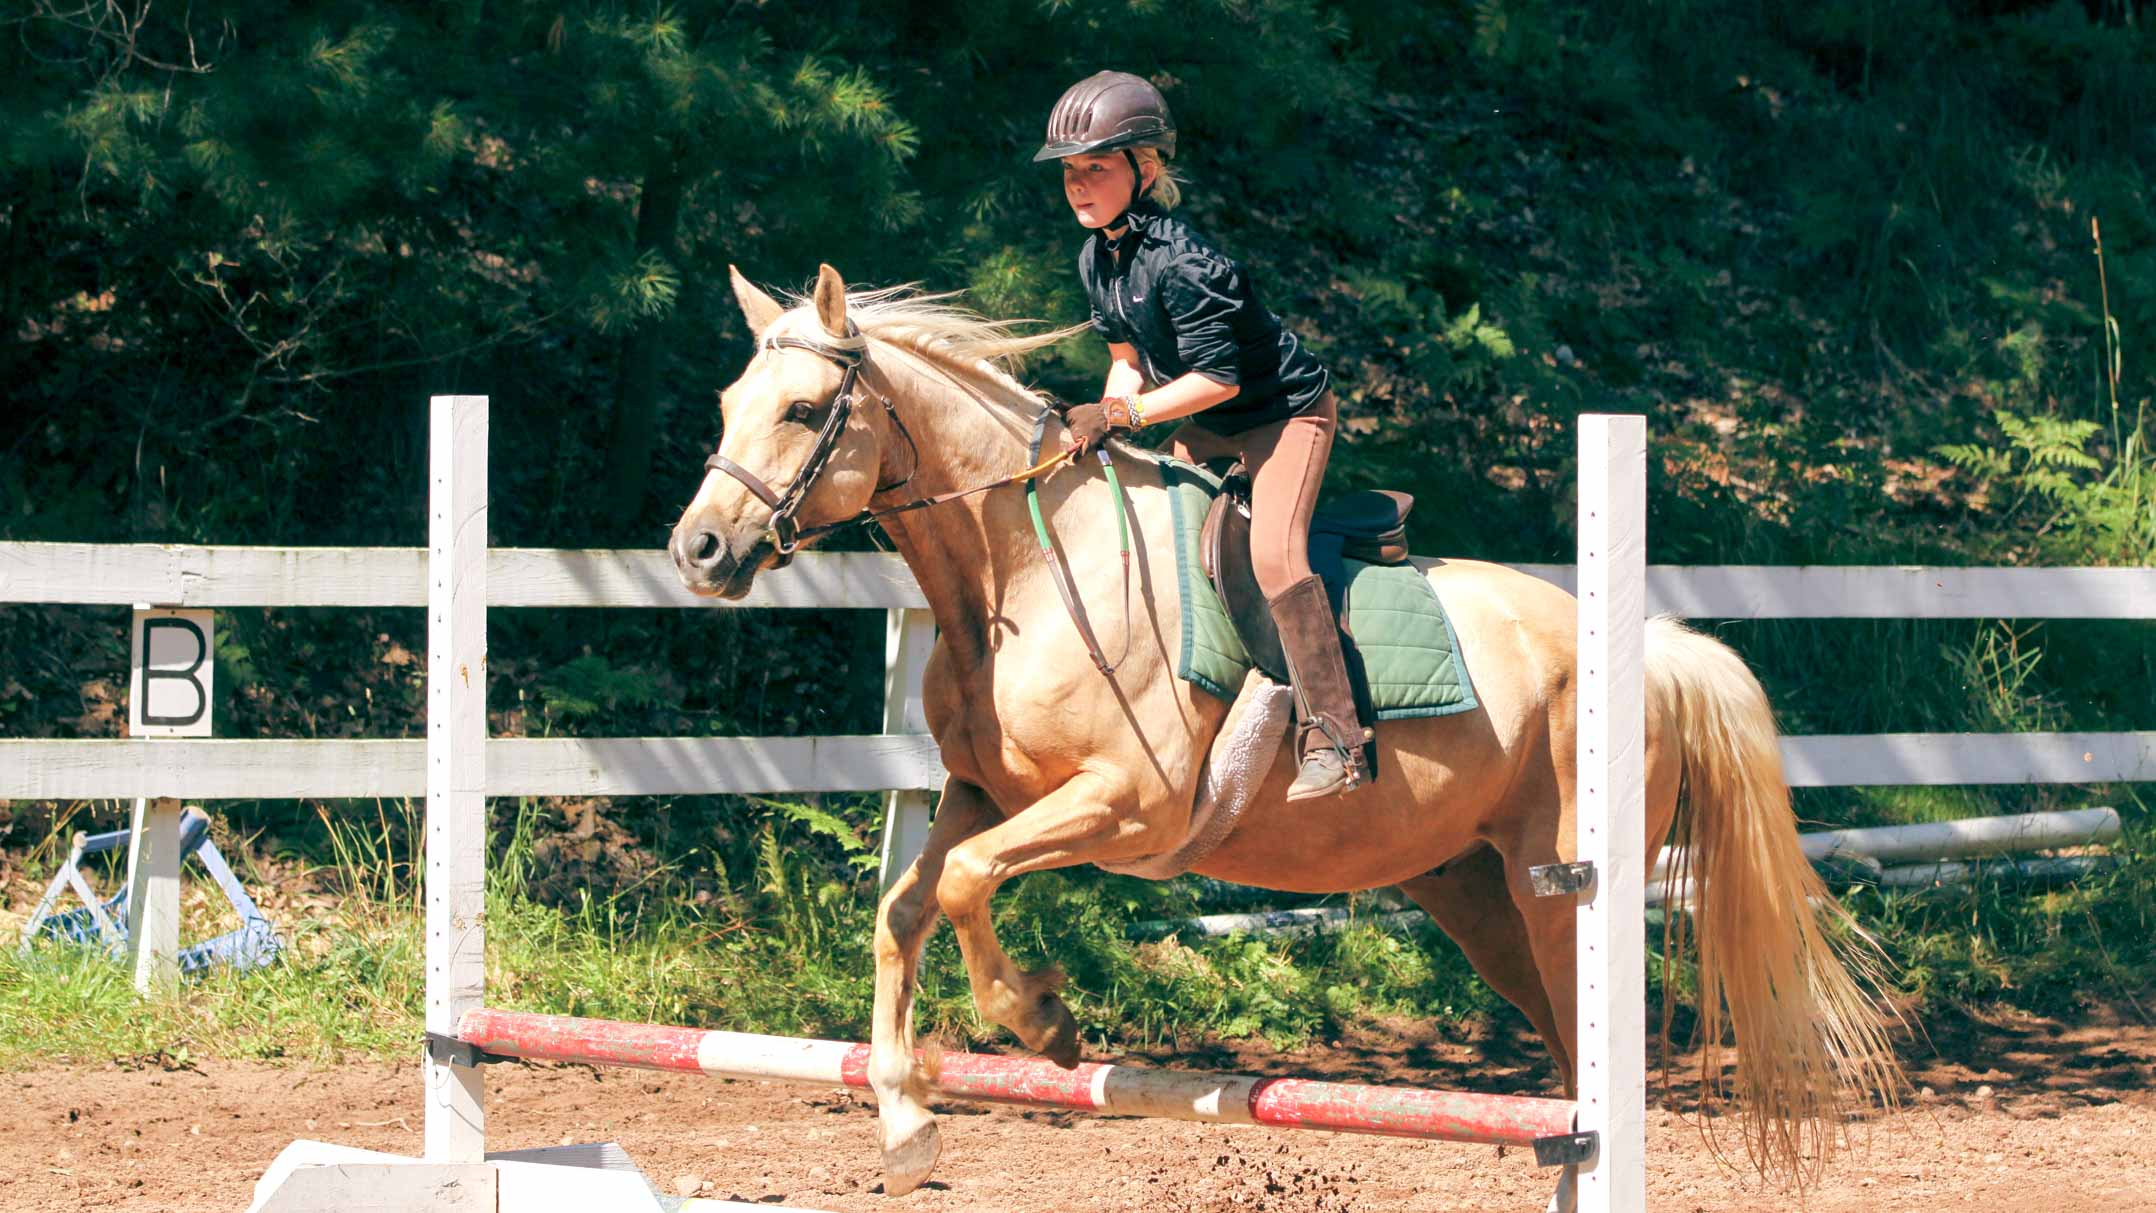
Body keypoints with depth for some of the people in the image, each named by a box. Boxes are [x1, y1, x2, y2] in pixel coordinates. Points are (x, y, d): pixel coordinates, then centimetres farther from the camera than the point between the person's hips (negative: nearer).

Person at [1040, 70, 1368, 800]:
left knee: (1273, 552, -26)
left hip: (1285, 412, -10)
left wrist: (1123, 413, -28)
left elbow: (1218, 377, -29)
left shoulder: (1179, 261, -30)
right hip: (1204, 427, 10)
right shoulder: (1096, 260, -2)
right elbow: (1129, 356, 10)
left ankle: (1332, 738, -25)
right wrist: (1103, 423, -8)